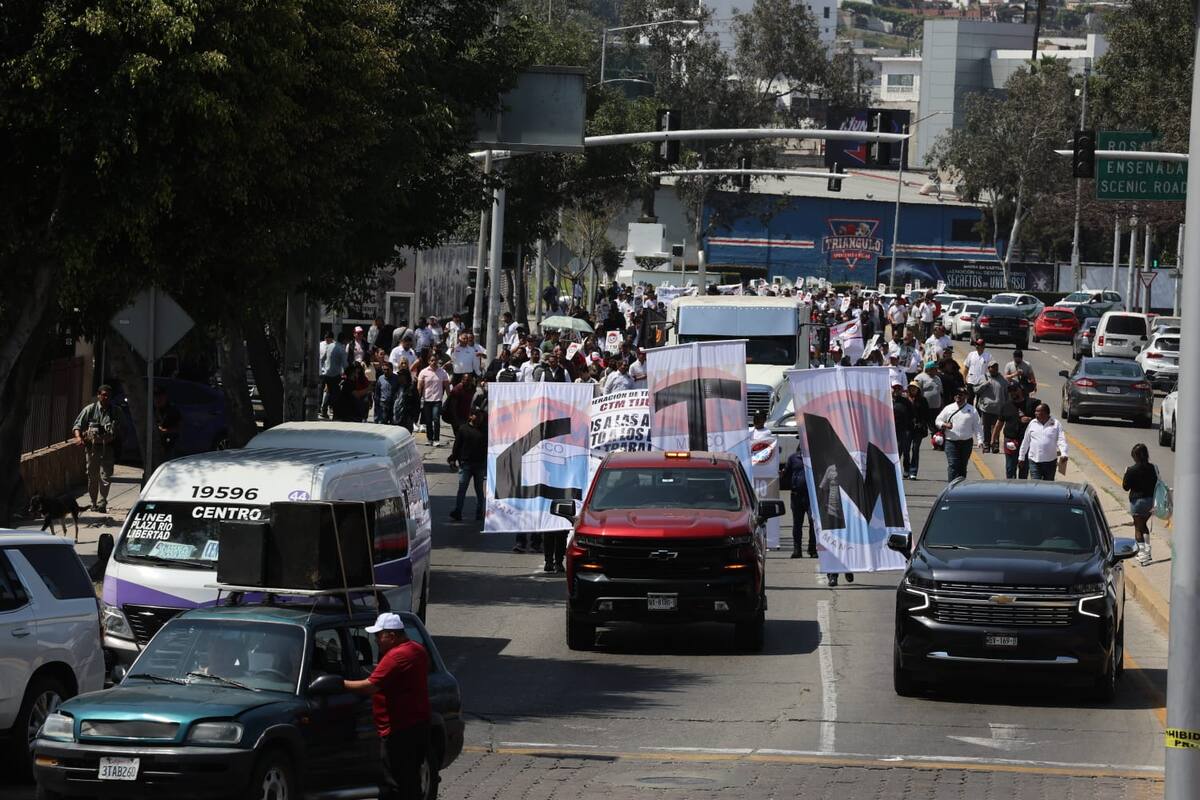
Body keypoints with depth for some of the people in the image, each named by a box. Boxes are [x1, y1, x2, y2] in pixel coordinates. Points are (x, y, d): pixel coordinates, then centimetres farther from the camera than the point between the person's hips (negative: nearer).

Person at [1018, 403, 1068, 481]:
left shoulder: (1056, 424, -1)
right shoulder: (1032, 424, 6)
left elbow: (1061, 440, -9)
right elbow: (1026, 441, 13)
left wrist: (1064, 454, -26)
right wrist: (1021, 457, 15)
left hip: (1050, 461, -1)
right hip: (1034, 461, 1)